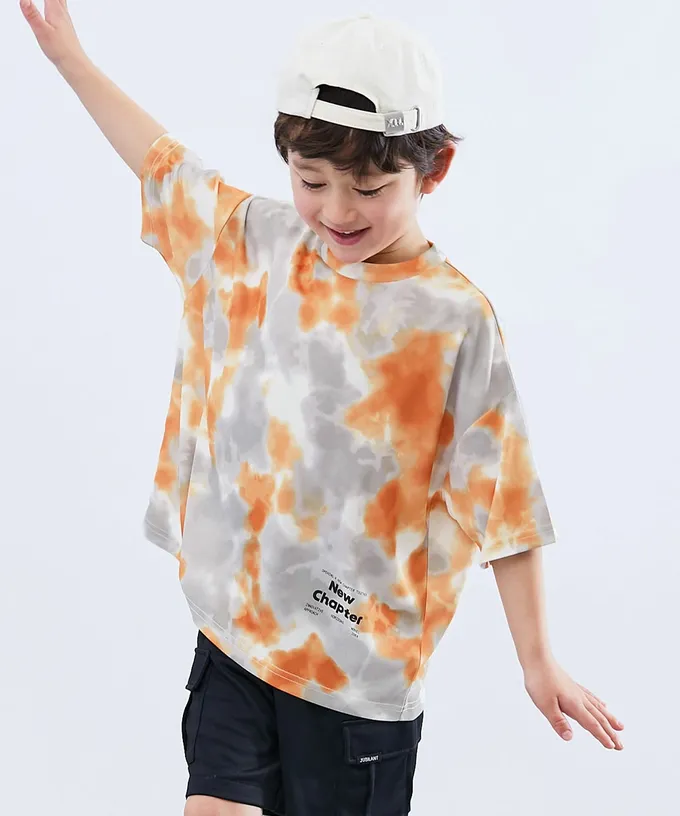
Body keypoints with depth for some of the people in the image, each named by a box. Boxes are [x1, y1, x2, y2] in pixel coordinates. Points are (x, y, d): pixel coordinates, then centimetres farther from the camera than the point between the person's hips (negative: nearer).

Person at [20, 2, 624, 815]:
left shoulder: (454, 320, -12)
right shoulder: (257, 244, 1)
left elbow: (502, 501, -9)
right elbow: (165, 165, 18)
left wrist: (537, 661, -6)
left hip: (361, 660, -4)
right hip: (234, 629, 4)